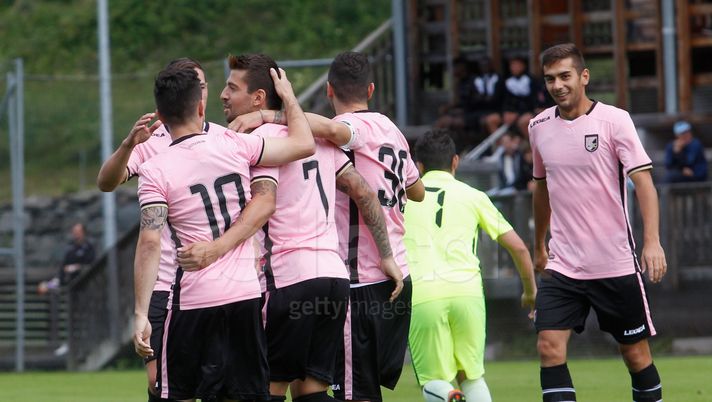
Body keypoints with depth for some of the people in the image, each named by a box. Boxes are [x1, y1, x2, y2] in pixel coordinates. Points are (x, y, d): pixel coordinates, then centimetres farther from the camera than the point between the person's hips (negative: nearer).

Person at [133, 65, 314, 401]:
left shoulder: (155, 171, -5)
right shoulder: (235, 146, 2)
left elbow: (150, 242, -14)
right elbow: (303, 144, 14)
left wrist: (141, 315, -14)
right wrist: (288, 96, 31)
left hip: (192, 300, -3)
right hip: (246, 294, 3)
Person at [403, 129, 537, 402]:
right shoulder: (473, 196, 17)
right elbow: (518, 248, 18)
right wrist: (530, 292, 32)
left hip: (420, 295, -1)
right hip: (466, 290, 1)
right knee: (471, 377, 17)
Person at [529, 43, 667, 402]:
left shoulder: (614, 120, -8)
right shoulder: (539, 126, 6)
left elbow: (643, 180, -13)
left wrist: (652, 241, -25)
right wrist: (539, 245, 26)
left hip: (616, 264, -3)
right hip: (562, 264, 3)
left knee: (635, 353, 4)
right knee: (549, 347, -11)